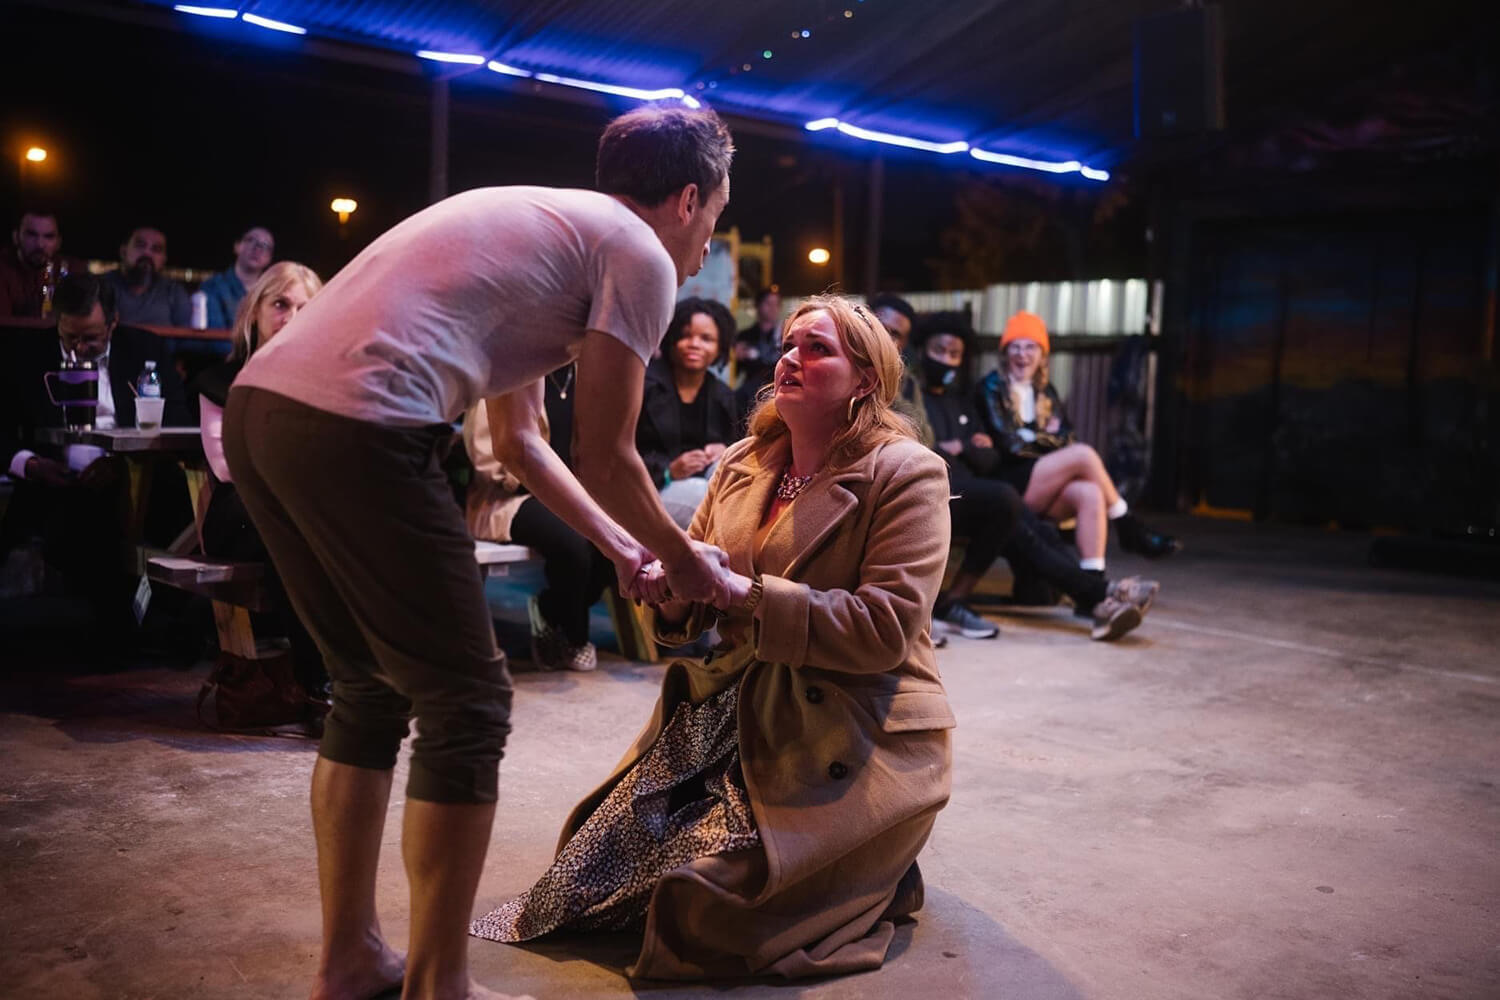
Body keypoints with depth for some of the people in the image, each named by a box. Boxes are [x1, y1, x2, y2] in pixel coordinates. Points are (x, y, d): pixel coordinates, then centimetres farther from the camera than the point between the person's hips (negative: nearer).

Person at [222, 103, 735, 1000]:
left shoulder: (540, 227, 31)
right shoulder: (641, 255, 4)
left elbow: (520, 440, 33)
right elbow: (604, 456, 3)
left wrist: (623, 547, 35)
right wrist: (681, 558, 20)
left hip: (260, 405, 10)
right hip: (356, 429, -9)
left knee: (372, 690, 20)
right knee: (467, 705, 4)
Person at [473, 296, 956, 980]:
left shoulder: (905, 473, -8)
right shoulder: (743, 463, 11)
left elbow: (887, 628, -19)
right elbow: (694, 607, 13)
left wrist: (747, 594, -23)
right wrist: (674, 589, -12)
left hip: (853, 737, -6)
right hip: (735, 710, 7)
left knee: (704, 903, -18)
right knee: (607, 850, -3)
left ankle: (879, 873, 8)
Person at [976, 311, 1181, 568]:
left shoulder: (1045, 390, 18)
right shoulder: (992, 388, -2)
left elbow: (1066, 438, 10)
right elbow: (1009, 444, -11)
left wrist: (1033, 436, -8)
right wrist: (1046, 437, 2)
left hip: (1043, 486, 6)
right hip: (1010, 485, -5)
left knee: (1090, 494, -28)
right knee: (1084, 454, -24)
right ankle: (1129, 527, -11)